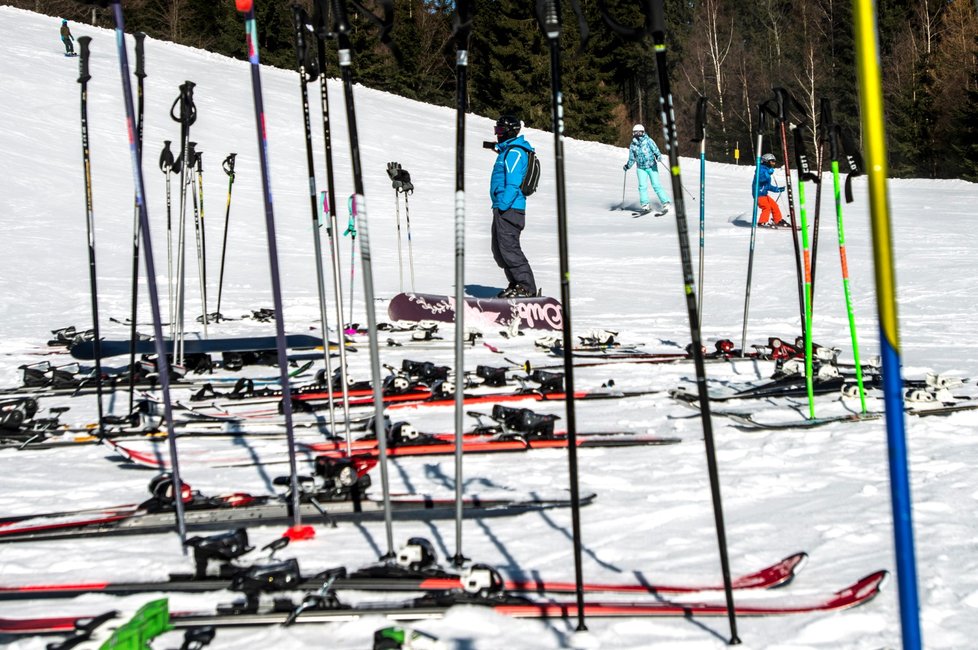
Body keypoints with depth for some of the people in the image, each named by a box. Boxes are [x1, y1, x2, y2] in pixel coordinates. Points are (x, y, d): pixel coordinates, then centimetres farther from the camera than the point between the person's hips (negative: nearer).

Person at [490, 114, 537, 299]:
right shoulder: (507, 151, 20)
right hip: (503, 208, 11)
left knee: (509, 248, -11)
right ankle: (516, 284, 20)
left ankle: (526, 287, -9)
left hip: (509, 208, -11)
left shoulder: (514, 152, -13)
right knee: (499, 250, 14)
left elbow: (513, 183, -21)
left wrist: (502, 205, -24)